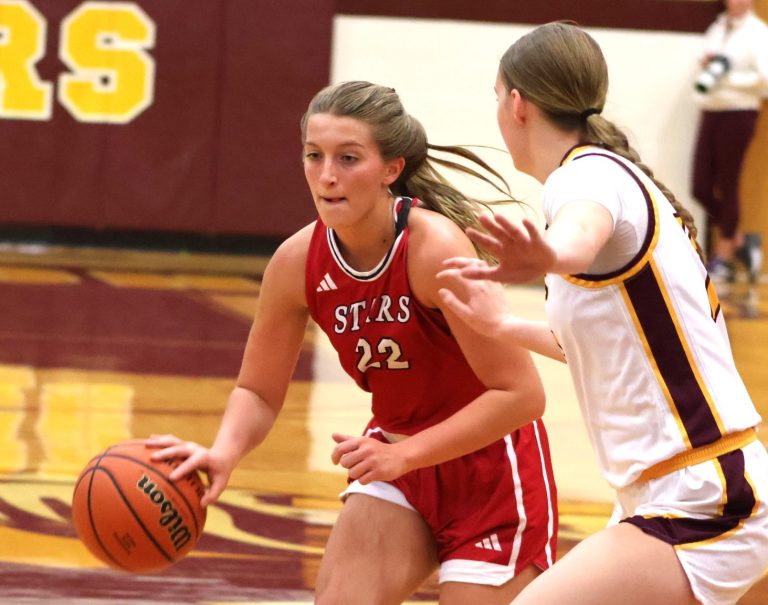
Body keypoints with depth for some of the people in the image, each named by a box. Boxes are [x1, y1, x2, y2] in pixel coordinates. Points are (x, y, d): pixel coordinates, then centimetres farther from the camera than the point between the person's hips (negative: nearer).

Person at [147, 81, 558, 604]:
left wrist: (403, 454, -31)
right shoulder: (298, 262, -12)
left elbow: (521, 394, -26)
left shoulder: (434, 248, -28)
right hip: (398, 462, 5)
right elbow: (258, 393, 0)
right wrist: (224, 452, -23)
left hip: (491, 466, -5)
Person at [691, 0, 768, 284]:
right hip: (710, 112, 6)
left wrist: (727, 78, -21)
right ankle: (740, 241, 20)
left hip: (738, 114, -6)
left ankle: (724, 259, 11)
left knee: (727, 186, 0)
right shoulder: (717, 28, 13)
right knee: (701, 188, 2)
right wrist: (706, 64, 2)